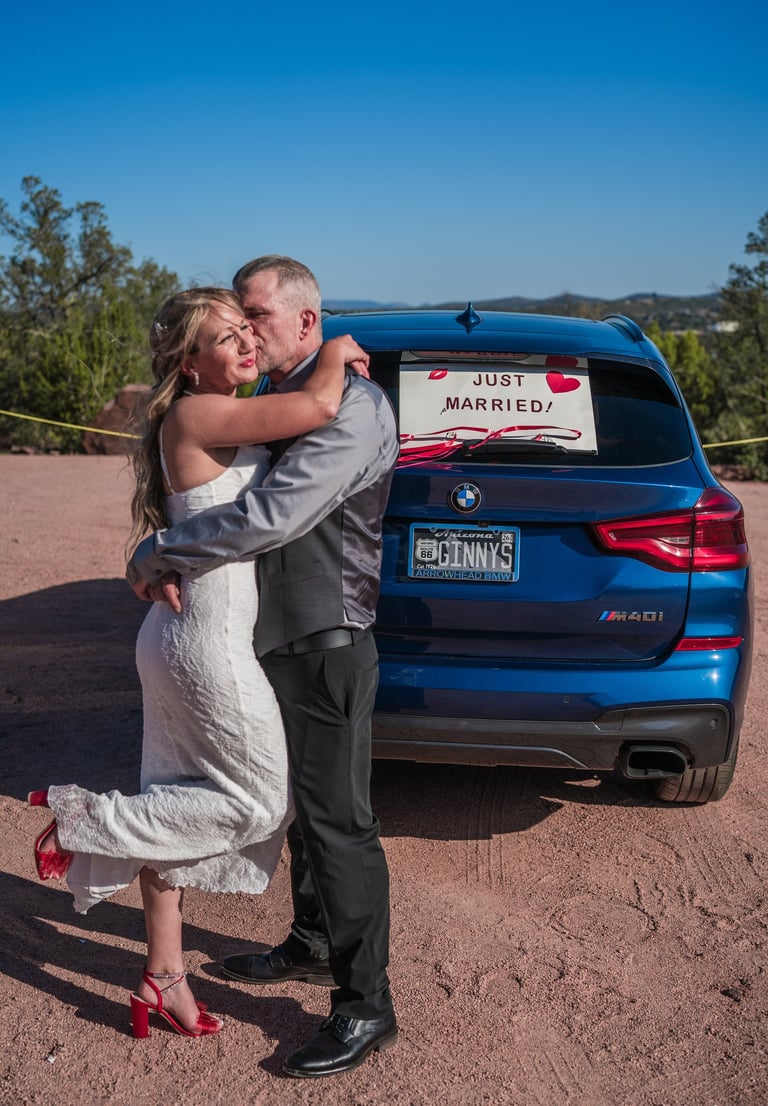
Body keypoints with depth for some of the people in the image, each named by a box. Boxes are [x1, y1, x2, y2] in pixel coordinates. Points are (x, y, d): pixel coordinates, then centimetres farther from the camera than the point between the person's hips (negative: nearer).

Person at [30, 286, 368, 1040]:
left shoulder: (230, 420, 10)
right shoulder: (196, 417, -17)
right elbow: (318, 406, -24)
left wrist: (333, 365, 11)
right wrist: (337, 354, -6)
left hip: (182, 638, 10)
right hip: (208, 645, -10)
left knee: (181, 807, 15)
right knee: (261, 801, 5)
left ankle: (163, 979, 28)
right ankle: (86, 817, 8)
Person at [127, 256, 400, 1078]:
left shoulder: (353, 407, -18)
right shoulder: (270, 403, 12)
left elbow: (273, 516, -27)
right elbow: (223, 496, 17)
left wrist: (157, 554, -17)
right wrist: (168, 554, -5)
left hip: (326, 648, -9)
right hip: (277, 641, 9)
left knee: (337, 820, -2)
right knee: (302, 805, 21)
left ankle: (366, 1006, 11)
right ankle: (313, 945, 39)